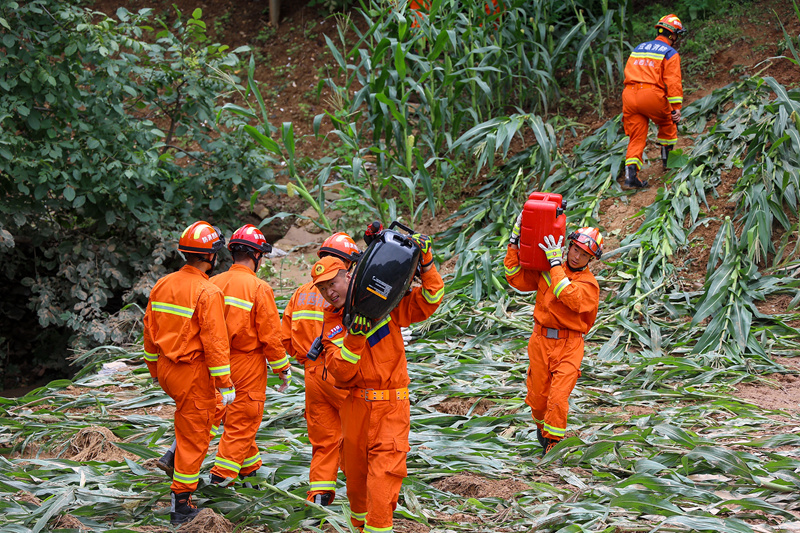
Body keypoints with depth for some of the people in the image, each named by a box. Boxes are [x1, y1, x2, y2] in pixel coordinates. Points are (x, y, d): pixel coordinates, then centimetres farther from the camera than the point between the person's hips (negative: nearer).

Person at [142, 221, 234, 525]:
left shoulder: (162, 285, 3)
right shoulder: (208, 293, -18)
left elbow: (149, 331, 12)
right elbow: (215, 341, -20)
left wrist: (154, 370, 25)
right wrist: (225, 384, -15)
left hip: (166, 370, 7)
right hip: (193, 373, -7)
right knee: (193, 436, 3)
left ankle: (175, 454, 24)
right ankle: (181, 505, 8)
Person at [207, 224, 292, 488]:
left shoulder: (214, 283, 2)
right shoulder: (259, 288, -15)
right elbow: (270, 335, -13)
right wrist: (283, 369, -1)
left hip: (220, 363, 6)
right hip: (248, 363, -6)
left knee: (238, 420, 19)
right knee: (241, 424, 1)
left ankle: (250, 470, 31)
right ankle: (220, 478, -1)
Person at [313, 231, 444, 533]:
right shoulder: (331, 323, 6)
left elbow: (428, 301, -5)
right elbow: (341, 372, -8)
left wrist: (425, 261, -15)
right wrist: (354, 338, -23)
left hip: (391, 406, -4)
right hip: (354, 406, 4)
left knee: (383, 477, -12)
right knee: (355, 475, 15)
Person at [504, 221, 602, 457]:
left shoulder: (589, 284, -6)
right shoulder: (544, 271, 6)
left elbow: (569, 297, -24)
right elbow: (516, 278, 8)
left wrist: (556, 265, -25)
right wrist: (514, 243, 3)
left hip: (569, 347, -4)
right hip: (540, 341, 4)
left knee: (558, 397, -14)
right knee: (538, 395, 11)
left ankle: (553, 442, -1)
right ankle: (541, 425, 39)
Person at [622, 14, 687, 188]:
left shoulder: (638, 48, 21)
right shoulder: (670, 53, 1)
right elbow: (673, 82, -8)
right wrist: (676, 107, -9)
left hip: (629, 95, 5)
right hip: (652, 95, -5)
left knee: (636, 138, 7)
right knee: (668, 122, 24)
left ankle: (630, 172, -8)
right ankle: (667, 159, 31)